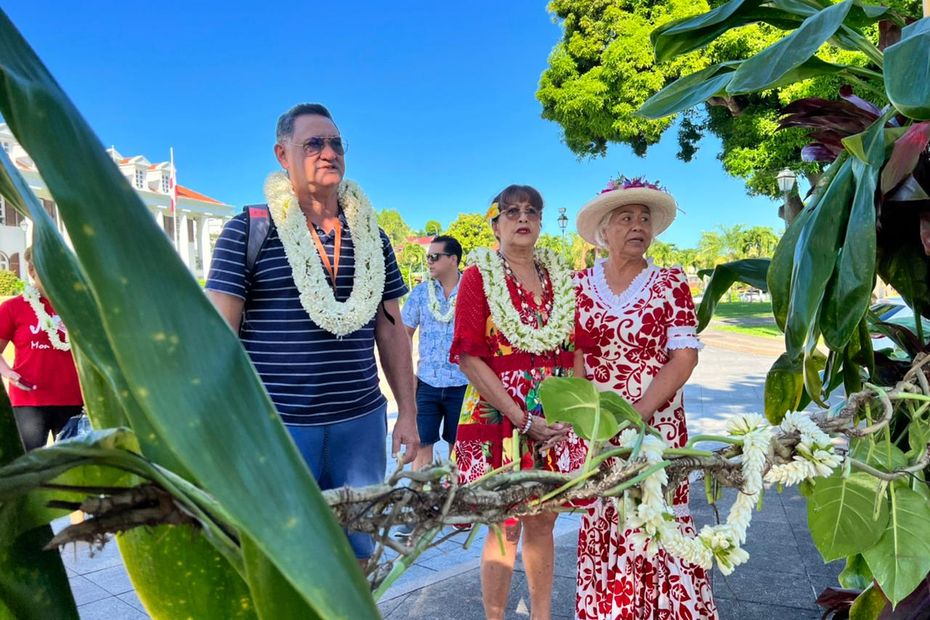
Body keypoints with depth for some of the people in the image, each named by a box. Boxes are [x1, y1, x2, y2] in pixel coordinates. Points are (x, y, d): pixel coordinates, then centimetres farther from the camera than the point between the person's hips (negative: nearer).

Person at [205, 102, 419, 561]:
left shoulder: (370, 235, 10)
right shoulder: (249, 230, -3)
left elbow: (391, 330, 11)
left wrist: (407, 411, 8)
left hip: (361, 422, 4)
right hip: (276, 425, -3)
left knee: (358, 551, 14)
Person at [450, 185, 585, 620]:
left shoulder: (559, 276, 10)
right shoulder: (479, 275, -5)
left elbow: (576, 351, 12)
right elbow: (469, 357, -12)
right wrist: (522, 419, -15)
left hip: (555, 422, 4)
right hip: (498, 416, -4)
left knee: (542, 523, 14)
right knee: (506, 526, 3)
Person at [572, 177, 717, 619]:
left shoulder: (670, 283, -1)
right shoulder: (581, 285, 5)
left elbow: (684, 358, -8)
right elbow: (573, 356, 3)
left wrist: (637, 413, -18)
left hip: (656, 425, -2)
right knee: (601, 525, 9)